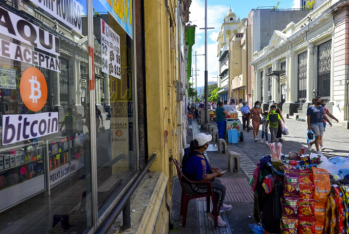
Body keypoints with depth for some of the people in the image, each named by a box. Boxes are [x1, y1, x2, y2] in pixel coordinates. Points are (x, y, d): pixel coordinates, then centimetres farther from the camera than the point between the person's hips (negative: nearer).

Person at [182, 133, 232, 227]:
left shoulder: (192, 151, 1)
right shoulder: (199, 159, -31)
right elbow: (202, 178, -30)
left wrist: (211, 168, 9)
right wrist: (216, 174, -15)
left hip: (191, 179, 11)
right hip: (193, 186, -11)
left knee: (217, 181, 23)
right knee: (221, 189, -10)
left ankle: (220, 205, 42)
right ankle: (214, 215, 4)